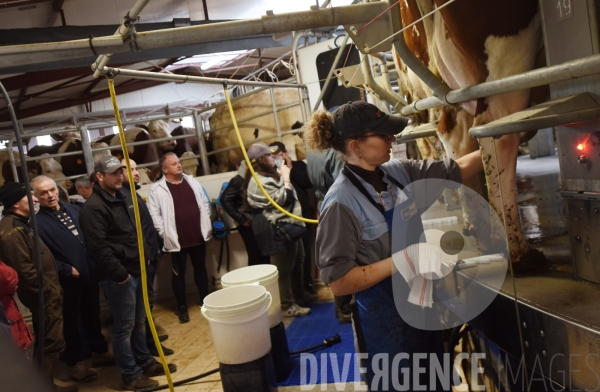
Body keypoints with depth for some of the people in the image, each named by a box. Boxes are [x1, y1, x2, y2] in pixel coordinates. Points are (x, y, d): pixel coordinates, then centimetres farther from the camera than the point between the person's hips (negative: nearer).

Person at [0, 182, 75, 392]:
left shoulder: (21, 223, 13)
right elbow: (25, 269, -24)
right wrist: (48, 291, -17)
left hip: (46, 294, 10)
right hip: (43, 296, -10)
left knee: (46, 342, 19)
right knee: (52, 342, -1)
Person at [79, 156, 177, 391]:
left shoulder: (120, 199, 15)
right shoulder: (94, 207, -16)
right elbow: (98, 247, -23)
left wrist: (144, 256, 15)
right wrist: (119, 274, -20)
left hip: (135, 270, 9)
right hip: (118, 277, -9)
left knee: (139, 321, 19)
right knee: (124, 326, 1)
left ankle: (145, 362, 32)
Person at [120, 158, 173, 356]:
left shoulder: (132, 193, 15)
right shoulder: (124, 196, -17)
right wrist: (144, 254, -21)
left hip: (148, 253, 10)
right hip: (142, 256, -10)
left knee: (146, 297, 17)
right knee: (146, 299, -3)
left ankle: (148, 336, 28)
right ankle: (148, 342, 5)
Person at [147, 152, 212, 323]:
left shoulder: (191, 181, 7)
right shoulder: (157, 189, -8)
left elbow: (204, 204, 12)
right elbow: (154, 215, -10)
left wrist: (207, 227, 6)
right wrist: (166, 235, -13)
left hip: (198, 236, 4)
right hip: (176, 240, -4)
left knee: (201, 269, 16)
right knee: (179, 273, 8)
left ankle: (206, 300, 31)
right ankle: (182, 308, 20)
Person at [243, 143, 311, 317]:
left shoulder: (269, 175, 16)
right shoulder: (260, 182, -18)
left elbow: (289, 197, 22)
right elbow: (283, 200, -22)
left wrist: (283, 176, 11)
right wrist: (286, 178, -14)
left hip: (289, 226, 11)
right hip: (281, 229, -11)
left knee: (298, 262, 21)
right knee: (284, 269, -2)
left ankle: (299, 295, 36)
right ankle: (287, 306, 7)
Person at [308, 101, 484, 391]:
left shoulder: (399, 172, -3)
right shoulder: (342, 203, -23)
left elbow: (458, 169, 8)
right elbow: (338, 282, -23)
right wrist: (401, 259, -25)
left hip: (423, 306, 7)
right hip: (386, 321, -7)